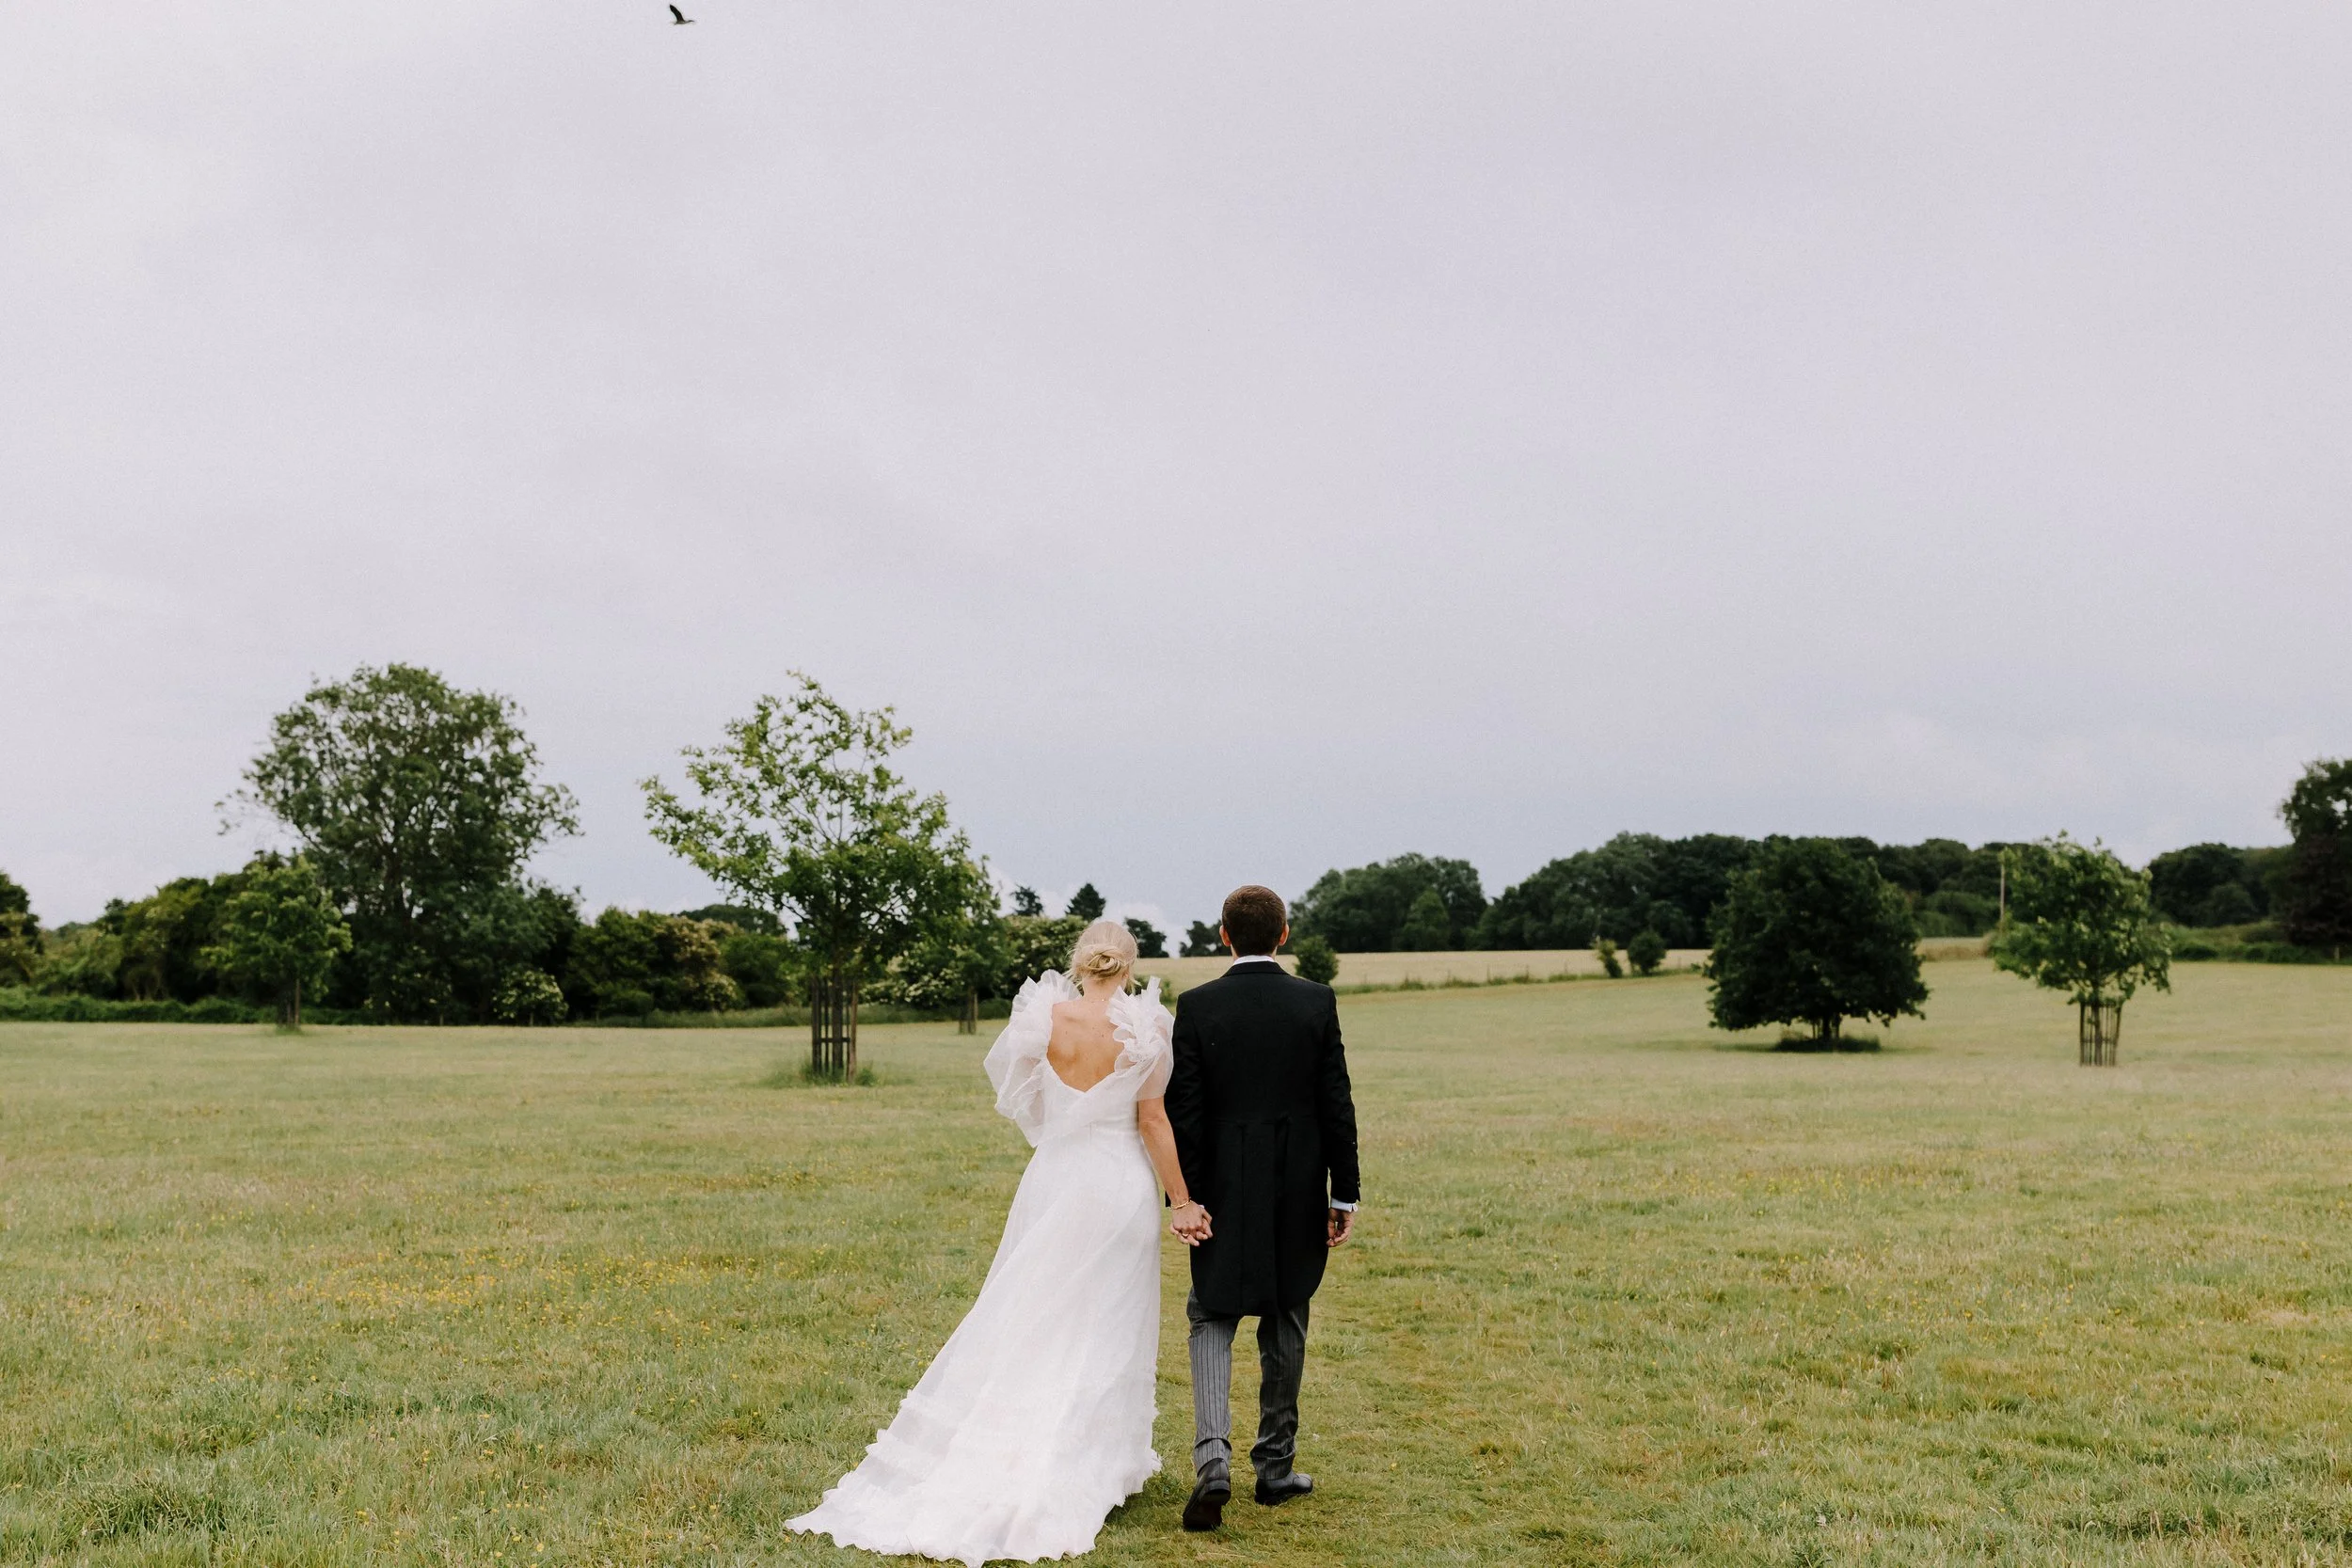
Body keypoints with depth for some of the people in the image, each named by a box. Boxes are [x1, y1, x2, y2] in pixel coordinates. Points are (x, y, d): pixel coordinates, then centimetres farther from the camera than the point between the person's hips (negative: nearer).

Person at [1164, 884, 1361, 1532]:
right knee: (1285, 1328, 14)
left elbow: (1184, 1111, -7)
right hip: (1298, 1193, 1)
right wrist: (1344, 1193, 4)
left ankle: (1213, 1460, -10)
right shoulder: (1317, 1002, -4)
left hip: (1224, 1192, -1)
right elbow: (1337, 1105, -3)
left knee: (1212, 1321, 8)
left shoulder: (1196, 1006, -8)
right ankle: (1276, 1466, 23)